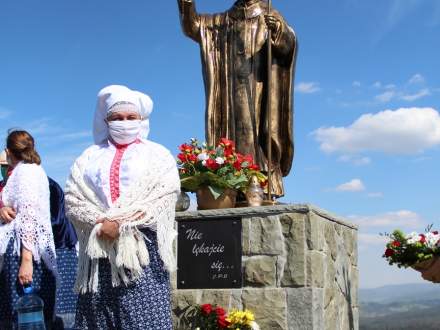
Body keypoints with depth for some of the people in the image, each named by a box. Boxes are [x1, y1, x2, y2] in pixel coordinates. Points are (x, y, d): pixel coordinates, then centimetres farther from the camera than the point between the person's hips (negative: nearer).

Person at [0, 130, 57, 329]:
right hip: (18, 247, 9)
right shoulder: (33, 170, 21)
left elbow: (28, 216, -17)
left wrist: (26, 259, -23)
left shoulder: (25, 171, -7)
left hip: (24, 249, -9)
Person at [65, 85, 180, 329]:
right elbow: (73, 199, 7)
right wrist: (101, 222, -11)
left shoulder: (157, 155, 11)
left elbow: (163, 199, -4)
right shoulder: (91, 157, 19)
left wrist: (122, 224, -13)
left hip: (142, 247, -3)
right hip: (100, 248, 3)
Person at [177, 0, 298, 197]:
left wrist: (279, 29, -29)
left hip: (258, 89, -3)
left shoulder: (268, 16, 9)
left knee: (258, 133, -12)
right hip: (232, 92, 3)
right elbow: (192, 26, 17)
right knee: (235, 136, -5)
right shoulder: (225, 20, 20)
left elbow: (289, 44, -7)